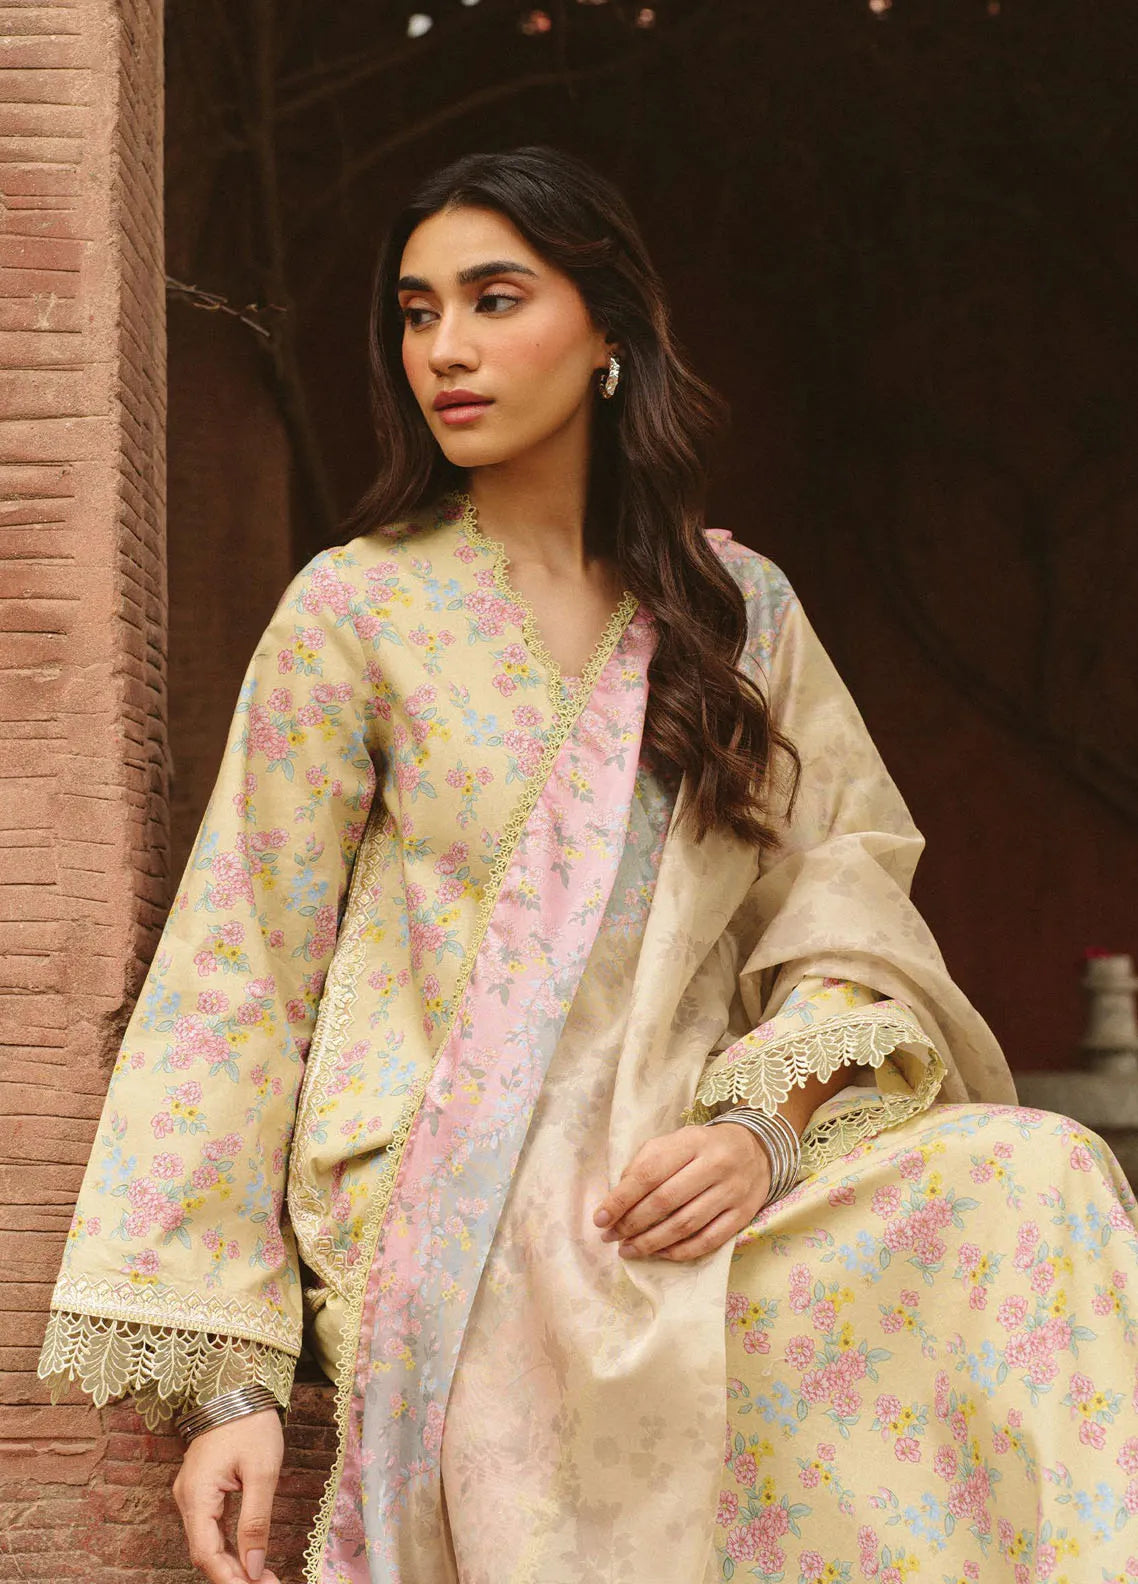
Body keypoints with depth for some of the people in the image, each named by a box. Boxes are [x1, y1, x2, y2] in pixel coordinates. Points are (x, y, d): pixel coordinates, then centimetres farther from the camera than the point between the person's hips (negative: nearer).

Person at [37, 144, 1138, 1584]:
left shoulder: (741, 610, 13)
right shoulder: (357, 610, 3)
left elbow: (851, 905, 8)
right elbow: (236, 990, 0)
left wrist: (767, 1120, -14)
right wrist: (217, 1378, -7)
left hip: (673, 1180, 4)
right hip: (445, 1220, -4)